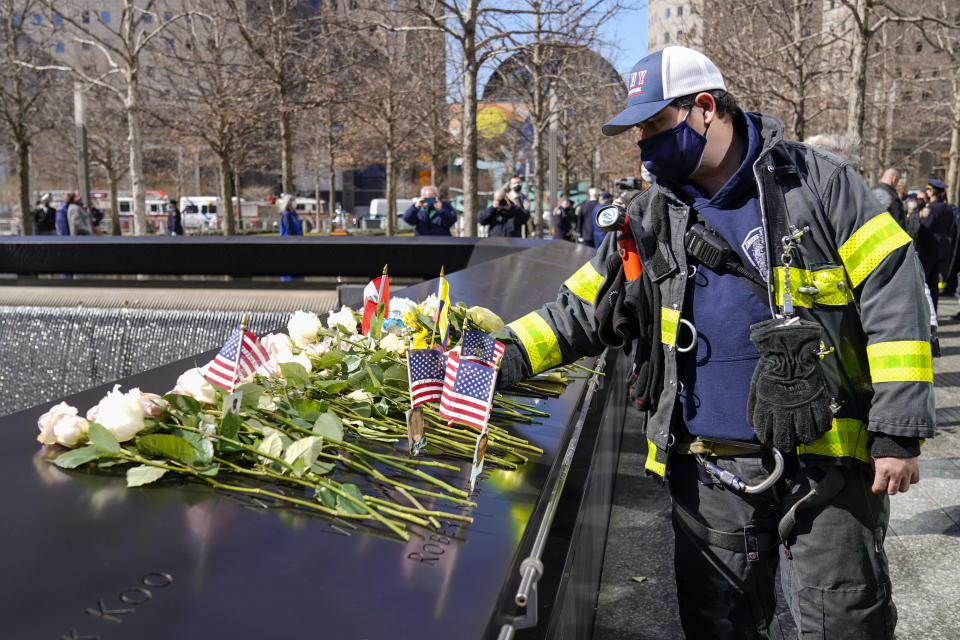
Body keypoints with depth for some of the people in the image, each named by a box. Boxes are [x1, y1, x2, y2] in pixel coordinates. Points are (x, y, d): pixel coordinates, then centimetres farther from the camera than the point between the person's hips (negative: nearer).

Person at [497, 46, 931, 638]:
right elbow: (582, 310, 9)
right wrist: (508, 357, -7)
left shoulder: (817, 182, -4)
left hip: (824, 459, -3)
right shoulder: (650, 220, 8)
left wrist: (899, 433, -11)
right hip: (710, 475, 4)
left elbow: (895, 301, -6)